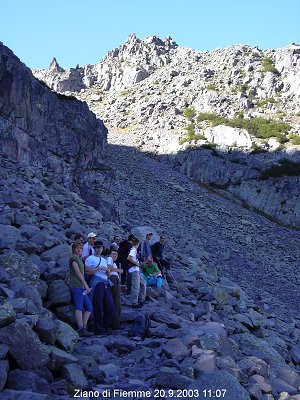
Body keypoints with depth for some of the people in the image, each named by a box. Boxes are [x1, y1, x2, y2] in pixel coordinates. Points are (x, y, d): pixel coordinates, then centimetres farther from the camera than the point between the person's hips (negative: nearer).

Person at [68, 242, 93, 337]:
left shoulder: (79, 259, 27)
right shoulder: (73, 258, -2)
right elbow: (78, 272, -10)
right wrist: (86, 285, -13)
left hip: (81, 287, 10)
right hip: (76, 286, -10)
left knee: (89, 308, 5)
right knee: (79, 307, -16)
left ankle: (84, 328, 1)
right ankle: (81, 329, -23)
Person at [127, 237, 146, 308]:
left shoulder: (133, 249, 15)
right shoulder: (134, 250, -13)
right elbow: (128, 258, -27)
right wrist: (136, 263, -18)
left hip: (136, 270, 10)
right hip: (134, 270, -10)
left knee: (143, 282, 18)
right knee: (136, 287, -6)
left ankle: (141, 299, 23)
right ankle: (134, 303, -2)